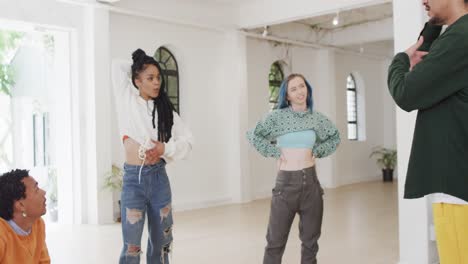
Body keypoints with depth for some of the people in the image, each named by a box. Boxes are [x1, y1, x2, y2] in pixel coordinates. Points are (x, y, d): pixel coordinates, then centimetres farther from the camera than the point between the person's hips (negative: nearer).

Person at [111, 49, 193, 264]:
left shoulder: (165, 109, 8)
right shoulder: (127, 100, 3)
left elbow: (187, 140, 6)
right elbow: (117, 66, 7)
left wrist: (165, 148, -9)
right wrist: (136, 67, 15)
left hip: (159, 177, 3)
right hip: (133, 178, -3)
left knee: (161, 240, 11)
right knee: (132, 245, 0)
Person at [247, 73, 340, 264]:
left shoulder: (317, 118, 5)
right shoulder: (278, 116, -5)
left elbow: (335, 138, 21)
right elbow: (253, 135, -4)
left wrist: (317, 151, 7)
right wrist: (275, 152, -7)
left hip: (311, 181, 3)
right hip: (286, 182, -3)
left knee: (310, 239, 11)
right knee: (276, 240, 1)